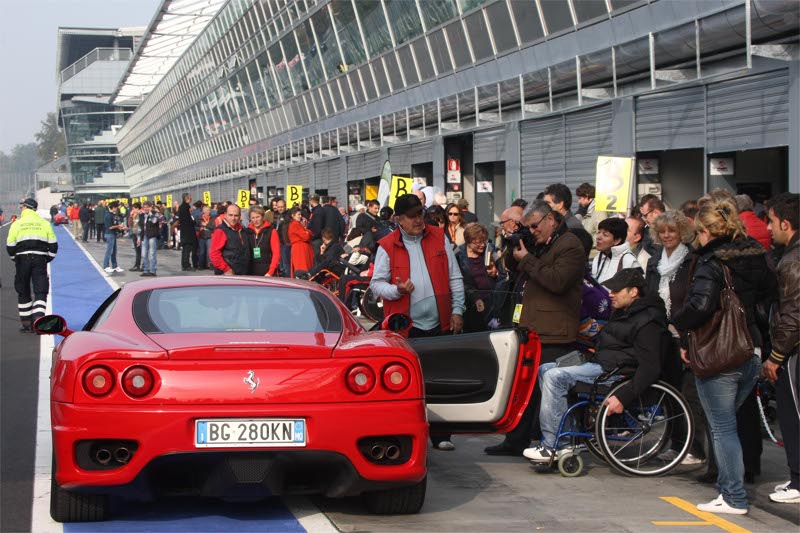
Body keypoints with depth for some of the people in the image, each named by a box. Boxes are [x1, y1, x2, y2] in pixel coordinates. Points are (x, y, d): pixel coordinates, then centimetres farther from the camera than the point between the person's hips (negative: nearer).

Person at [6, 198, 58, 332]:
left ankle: (26, 323, 15)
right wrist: (47, 259, 14)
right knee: (40, 292, 0)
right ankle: (38, 319, -17)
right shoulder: (45, 223, 5)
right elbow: (53, 245, 3)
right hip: (40, 260, 0)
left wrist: (16, 260, 15)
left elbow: (10, 247, 0)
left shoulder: (16, 224, 1)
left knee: (23, 292, 12)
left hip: (23, 260, 0)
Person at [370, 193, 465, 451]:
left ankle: (440, 435, 15)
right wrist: (396, 290, -17)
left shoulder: (438, 238, 8)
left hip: (439, 323, 2)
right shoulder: (387, 246, 0)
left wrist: (457, 311, 3)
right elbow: (376, 283, 2)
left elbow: (454, 278, 9)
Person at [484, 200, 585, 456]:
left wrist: (527, 260, -16)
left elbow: (557, 281, -24)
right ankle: (516, 440, 23)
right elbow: (511, 265, 22)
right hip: (532, 329, 9)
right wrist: (514, 247, 1)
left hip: (554, 334, -9)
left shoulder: (570, 246, -12)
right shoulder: (539, 243, 17)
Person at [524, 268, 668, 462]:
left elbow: (650, 368, -22)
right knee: (545, 369, 4)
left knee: (555, 377, -23)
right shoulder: (622, 312, 18)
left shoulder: (648, 322, -14)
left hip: (614, 371, -11)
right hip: (599, 364, 11)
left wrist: (624, 397, -29)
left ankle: (553, 446, -21)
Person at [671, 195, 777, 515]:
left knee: (723, 429, 1)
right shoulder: (755, 256, 6)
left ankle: (734, 498, 4)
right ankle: (729, 487, 25)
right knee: (727, 425, 20)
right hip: (751, 354, 7)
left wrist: (681, 325, -12)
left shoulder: (711, 261, -16)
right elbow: (770, 295, 15)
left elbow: (700, 304, -28)